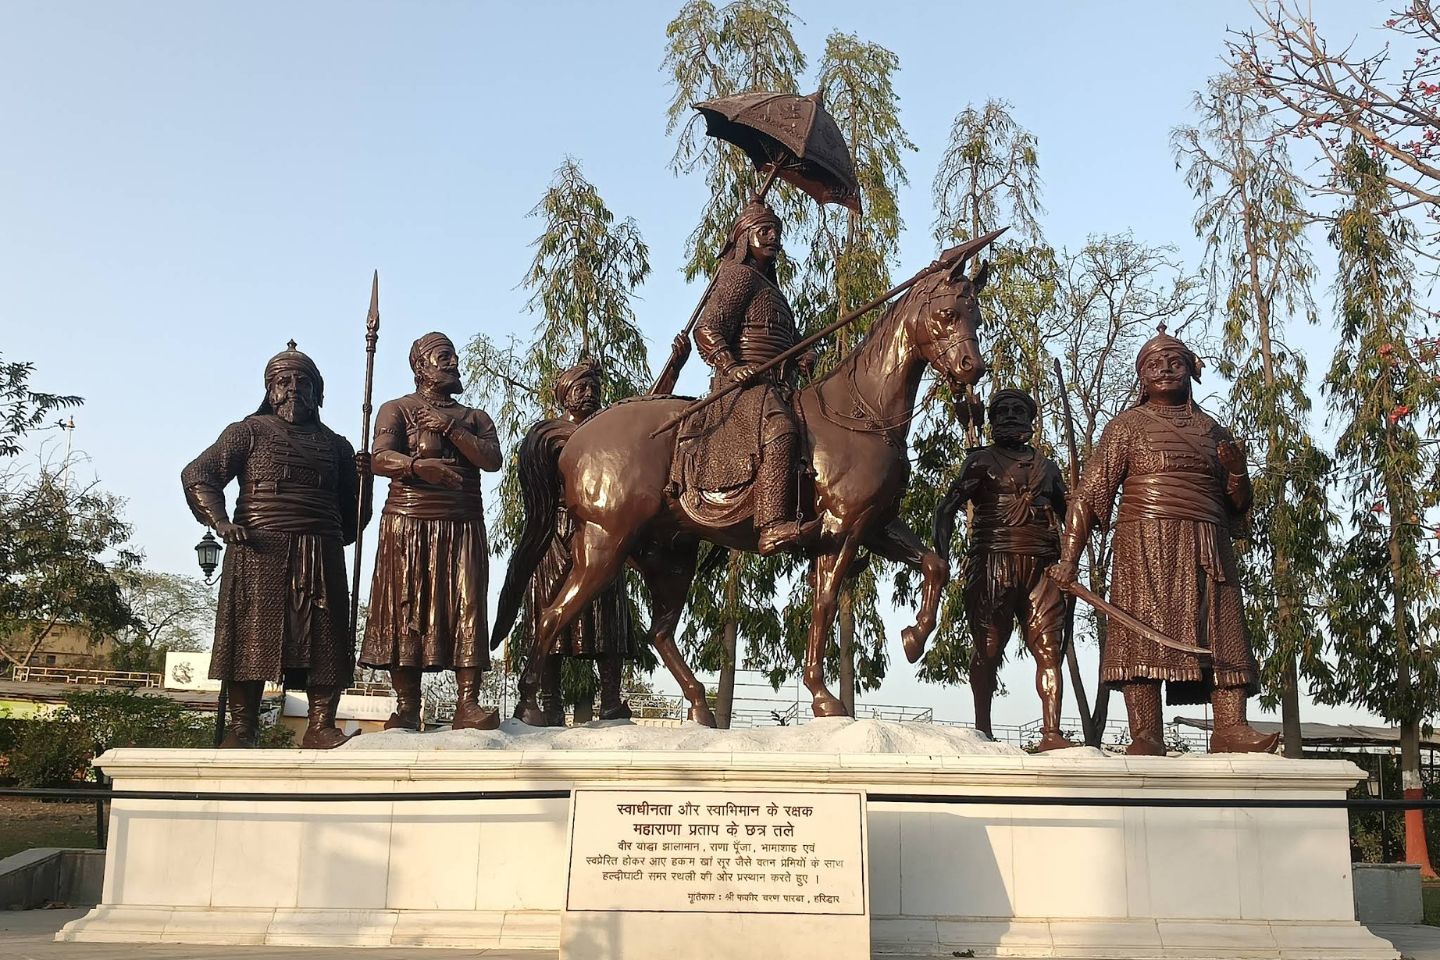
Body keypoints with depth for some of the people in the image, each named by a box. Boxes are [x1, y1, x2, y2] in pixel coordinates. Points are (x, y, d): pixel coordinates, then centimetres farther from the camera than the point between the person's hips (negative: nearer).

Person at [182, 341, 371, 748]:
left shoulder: (335, 446, 21)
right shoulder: (249, 432, 11)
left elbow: (353, 514, 21)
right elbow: (196, 474, 1)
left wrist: (362, 479, 1)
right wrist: (220, 521, -13)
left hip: (321, 557, 3)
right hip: (260, 551, -3)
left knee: (325, 637, -4)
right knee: (253, 633, -7)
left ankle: (321, 726, -2)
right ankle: (241, 727, -2)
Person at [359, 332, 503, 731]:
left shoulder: (475, 418, 21)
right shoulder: (396, 409, 11)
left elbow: (492, 459, 2)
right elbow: (380, 459, -7)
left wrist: (450, 429, -9)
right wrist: (418, 466, -28)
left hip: (463, 525, 2)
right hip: (407, 522, -2)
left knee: (466, 608, -8)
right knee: (404, 608, -5)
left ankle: (467, 703, -10)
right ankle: (406, 705, -1)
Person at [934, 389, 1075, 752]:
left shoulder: (1047, 467, 24)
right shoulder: (980, 460, 10)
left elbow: (1068, 515, 28)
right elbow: (947, 508, 1)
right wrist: (940, 557, -13)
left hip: (1043, 568, 4)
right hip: (993, 563, -4)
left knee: (1049, 650, -4)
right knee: (988, 649, -4)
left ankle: (1051, 733, -5)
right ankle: (982, 730, 2)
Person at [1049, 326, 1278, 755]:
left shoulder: (1213, 431, 21)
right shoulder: (1128, 425, 9)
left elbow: (1238, 508, 24)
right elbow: (1090, 494, 0)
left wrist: (1238, 473, 1)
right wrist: (1068, 558, -10)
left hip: (1208, 552, 5)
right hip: (1146, 547, -4)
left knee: (1223, 634, -6)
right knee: (1145, 633, -13)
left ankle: (1229, 728, -8)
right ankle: (1145, 736, -16)